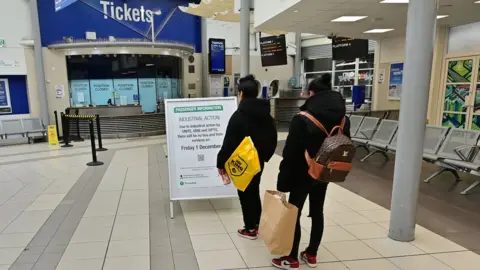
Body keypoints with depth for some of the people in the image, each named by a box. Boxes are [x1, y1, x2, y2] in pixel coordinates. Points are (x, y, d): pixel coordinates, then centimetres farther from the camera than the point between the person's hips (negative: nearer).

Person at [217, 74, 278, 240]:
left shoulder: (239, 116, -20)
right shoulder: (266, 114, 2)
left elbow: (229, 143, -21)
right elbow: (272, 139, 8)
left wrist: (221, 163, -11)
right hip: (259, 161, 7)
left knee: (245, 194, 8)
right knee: (254, 191, 22)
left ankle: (250, 229, 18)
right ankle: (257, 224, 32)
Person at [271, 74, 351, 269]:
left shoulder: (302, 120, -20)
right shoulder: (343, 119, -1)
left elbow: (290, 153, -19)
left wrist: (283, 182, -12)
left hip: (303, 175, -6)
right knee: (317, 212, 17)